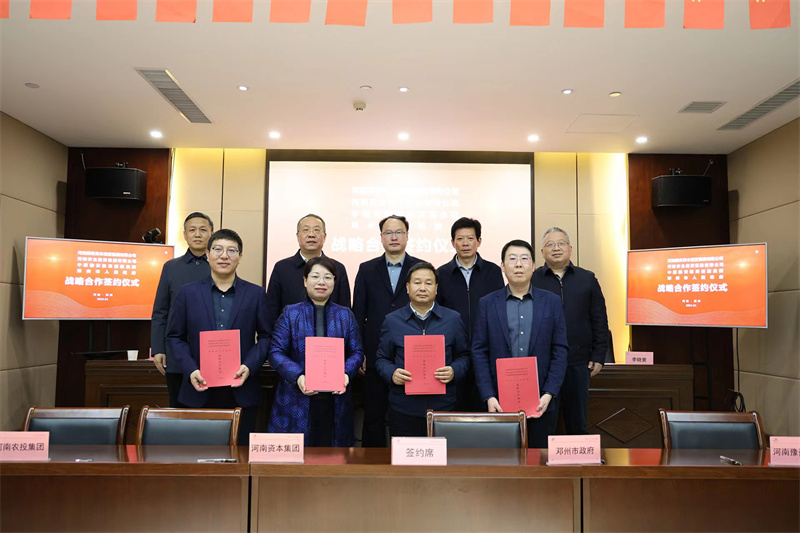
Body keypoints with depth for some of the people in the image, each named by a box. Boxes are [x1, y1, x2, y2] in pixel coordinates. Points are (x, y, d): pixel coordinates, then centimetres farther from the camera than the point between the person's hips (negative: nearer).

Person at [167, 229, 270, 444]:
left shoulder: (256, 294, 4)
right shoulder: (187, 293, 5)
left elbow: (266, 336, 4)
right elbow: (175, 336, 7)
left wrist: (249, 367, -11)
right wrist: (190, 370, -8)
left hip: (242, 393, 0)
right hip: (199, 391, 0)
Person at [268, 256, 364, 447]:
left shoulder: (345, 315, 12)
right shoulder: (290, 313, 6)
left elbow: (356, 352, 8)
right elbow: (276, 352, -1)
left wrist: (346, 373, -12)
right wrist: (297, 376, -17)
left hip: (335, 401, 2)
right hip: (296, 401, -1)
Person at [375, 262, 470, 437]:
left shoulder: (453, 319, 7)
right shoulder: (392, 321, 6)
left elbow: (463, 356, 8)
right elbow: (382, 359, 8)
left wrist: (454, 372, -11)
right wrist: (392, 374, -11)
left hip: (443, 408, 0)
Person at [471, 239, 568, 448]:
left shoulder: (551, 302, 4)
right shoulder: (487, 303, 3)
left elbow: (560, 351, 2)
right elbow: (479, 352, 0)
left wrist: (549, 394, -8)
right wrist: (488, 397, -8)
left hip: (541, 402, 1)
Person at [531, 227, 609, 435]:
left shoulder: (587, 279, 8)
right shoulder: (531, 280, 4)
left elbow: (600, 322, 8)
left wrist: (598, 356, 2)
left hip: (578, 363, 1)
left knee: (577, 421, 12)